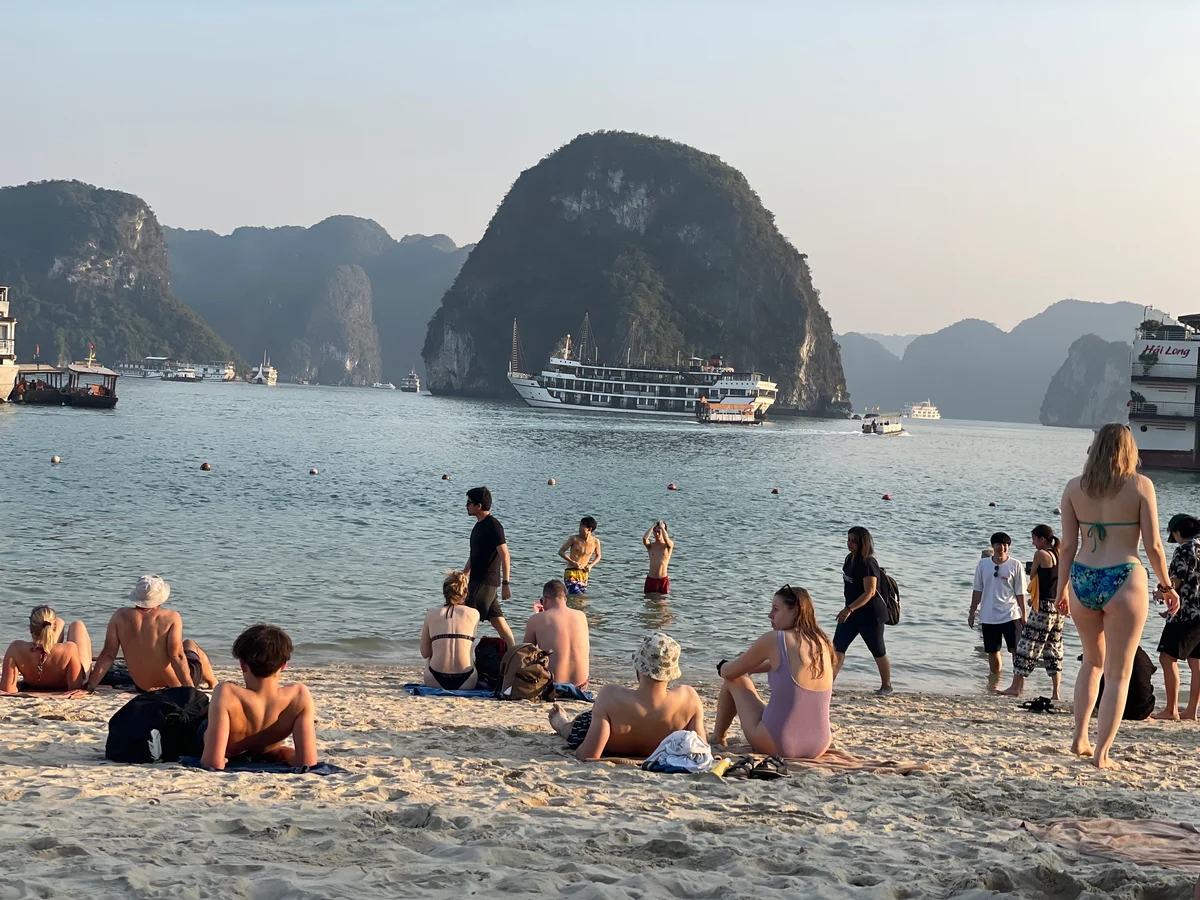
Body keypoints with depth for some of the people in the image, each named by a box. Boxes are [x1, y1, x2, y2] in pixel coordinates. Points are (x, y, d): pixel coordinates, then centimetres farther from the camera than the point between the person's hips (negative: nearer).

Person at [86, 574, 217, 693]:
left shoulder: (120, 617, -11)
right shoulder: (171, 617, -20)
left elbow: (108, 655, -13)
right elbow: (177, 656, -25)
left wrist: (89, 687, -9)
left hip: (142, 687, 3)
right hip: (175, 686, -3)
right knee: (190, 645, 30)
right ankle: (213, 683, 54)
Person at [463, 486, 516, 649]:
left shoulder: (493, 525, -14)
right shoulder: (479, 525, 15)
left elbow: (505, 556, -18)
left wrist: (505, 584, -23)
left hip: (486, 581, -9)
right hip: (477, 581, 9)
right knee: (497, 620, 9)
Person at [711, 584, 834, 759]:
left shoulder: (774, 640, -12)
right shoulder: (824, 644, 4)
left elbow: (729, 672, 1)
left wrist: (722, 667, 25)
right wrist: (748, 669, 37)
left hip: (775, 746, -5)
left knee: (735, 680, 18)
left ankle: (717, 738, 34)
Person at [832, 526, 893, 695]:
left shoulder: (868, 564, -22)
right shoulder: (850, 559, 5)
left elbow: (869, 593, -27)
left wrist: (849, 609, -33)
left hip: (871, 615, -8)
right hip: (852, 613, 8)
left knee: (878, 652, 7)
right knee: (837, 646, -2)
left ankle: (886, 686, 23)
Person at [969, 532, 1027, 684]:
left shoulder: (1015, 565, -3)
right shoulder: (983, 564, 4)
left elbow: (1020, 593, -1)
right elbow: (978, 590, 11)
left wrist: (1023, 616, -2)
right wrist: (972, 612, 11)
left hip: (1010, 615, -3)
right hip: (988, 616, 3)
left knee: (1017, 650, -9)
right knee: (992, 652, 12)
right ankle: (992, 684, 25)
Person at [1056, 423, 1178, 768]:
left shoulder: (1074, 488, 4)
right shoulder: (1140, 485, -4)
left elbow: (1068, 545, 4)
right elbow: (1152, 545, -5)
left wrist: (1062, 587, 14)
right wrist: (1166, 585, 8)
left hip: (1083, 581, 4)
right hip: (1124, 583, -4)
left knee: (1093, 661, 25)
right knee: (1118, 673, 5)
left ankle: (1079, 738, 21)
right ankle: (1101, 753, 3)